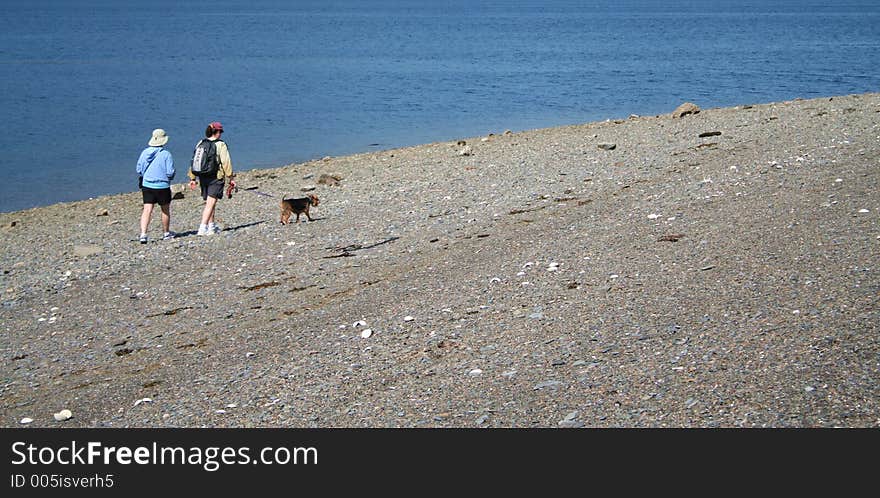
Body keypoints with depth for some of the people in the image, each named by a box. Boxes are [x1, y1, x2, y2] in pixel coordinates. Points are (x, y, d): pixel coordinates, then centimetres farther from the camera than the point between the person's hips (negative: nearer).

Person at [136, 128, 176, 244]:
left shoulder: (145, 152, 0)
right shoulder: (166, 154, -12)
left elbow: (139, 169, 5)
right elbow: (170, 172, -13)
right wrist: (169, 178, 10)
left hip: (147, 185, 3)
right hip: (162, 186, -3)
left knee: (147, 210, 0)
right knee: (165, 210, 15)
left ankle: (143, 234, -15)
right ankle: (166, 233, 29)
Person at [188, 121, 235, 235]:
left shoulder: (200, 144, 7)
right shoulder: (220, 145, -9)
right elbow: (226, 163, -10)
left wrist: (192, 178, 15)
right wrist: (231, 178, -4)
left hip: (203, 177, 6)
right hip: (216, 177, -6)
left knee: (209, 202, 18)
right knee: (211, 203, -6)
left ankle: (211, 226, 26)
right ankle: (203, 228, -14)